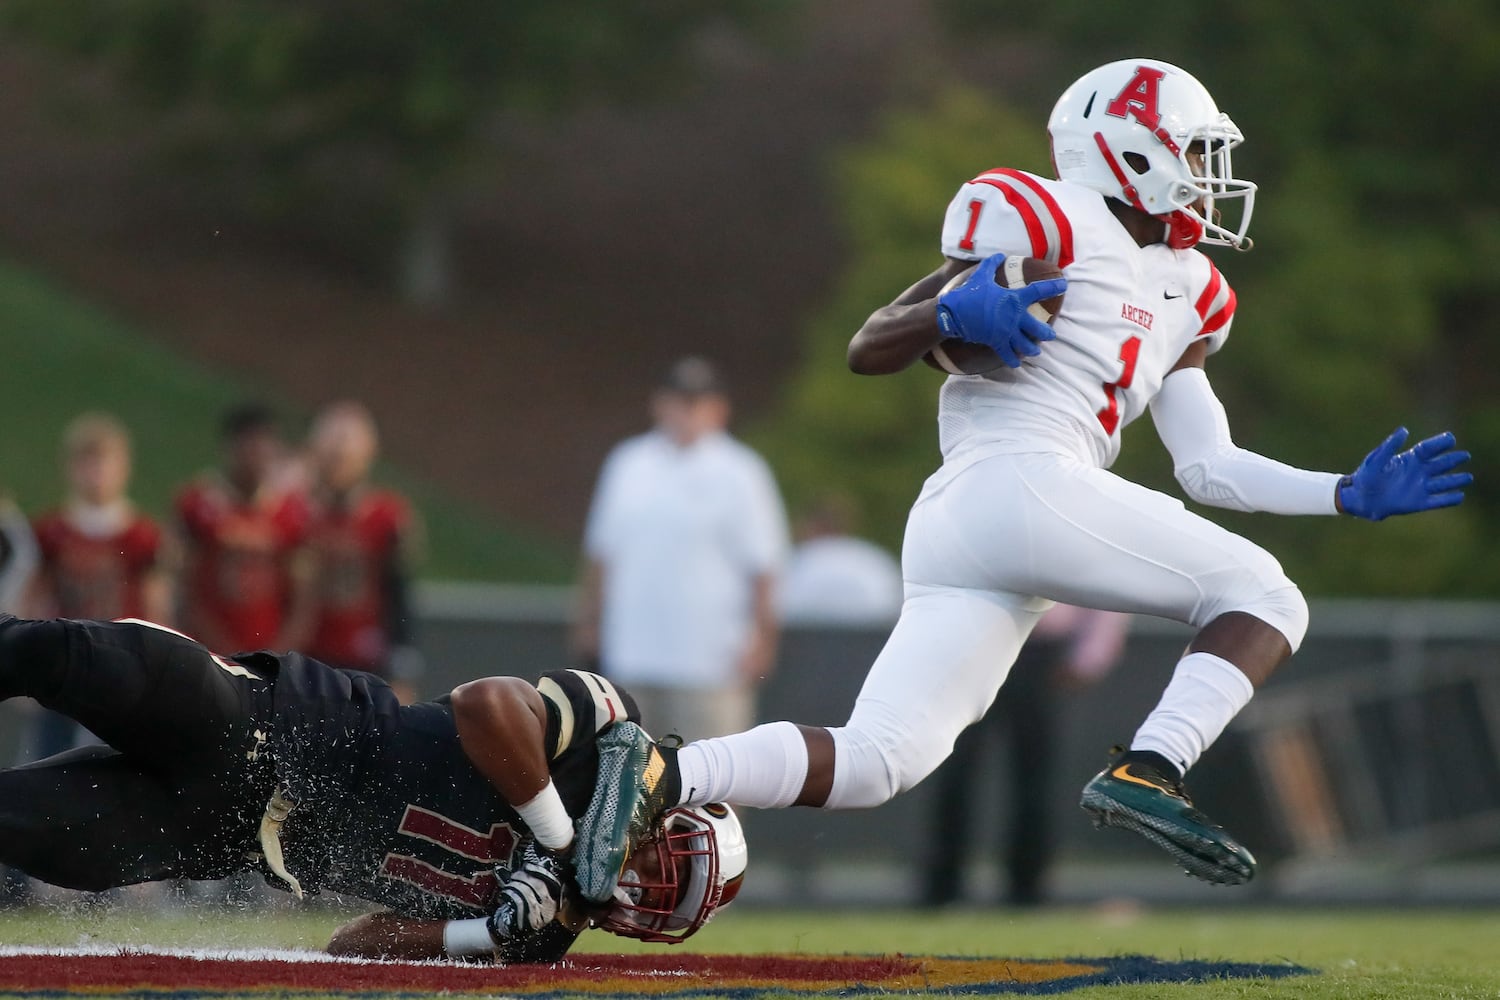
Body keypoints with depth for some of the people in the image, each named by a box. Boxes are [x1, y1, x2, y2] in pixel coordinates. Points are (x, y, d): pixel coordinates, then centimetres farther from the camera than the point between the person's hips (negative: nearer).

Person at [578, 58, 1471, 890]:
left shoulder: (1186, 294, 29)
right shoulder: (1049, 223, 2)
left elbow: (1209, 467, 25)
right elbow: (868, 351, 0)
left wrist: (1351, 496, 20)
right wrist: (956, 312, -21)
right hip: (1020, 483, -9)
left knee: (875, 762, -1)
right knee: (1263, 600, -2)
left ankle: (666, 775, -15)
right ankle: (1146, 773, -20)